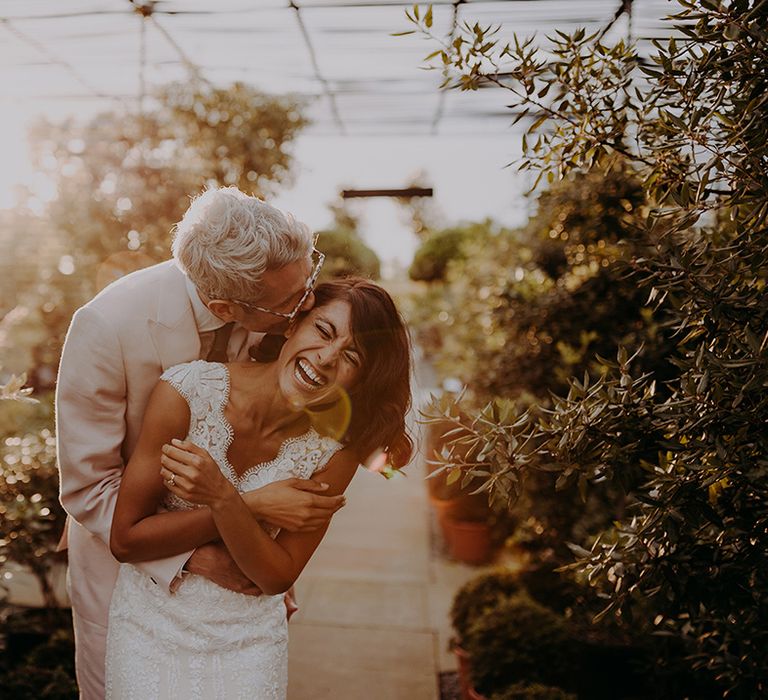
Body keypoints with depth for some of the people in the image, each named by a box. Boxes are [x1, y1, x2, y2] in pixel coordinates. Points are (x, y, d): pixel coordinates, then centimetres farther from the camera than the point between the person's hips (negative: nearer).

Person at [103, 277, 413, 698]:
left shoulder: (334, 450, -15)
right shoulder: (186, 391, -21)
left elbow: (278, 578, -12)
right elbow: (126, 540, -16)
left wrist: (224, 500, -30)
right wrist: (259, 508, -24)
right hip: (152, 622, -1)